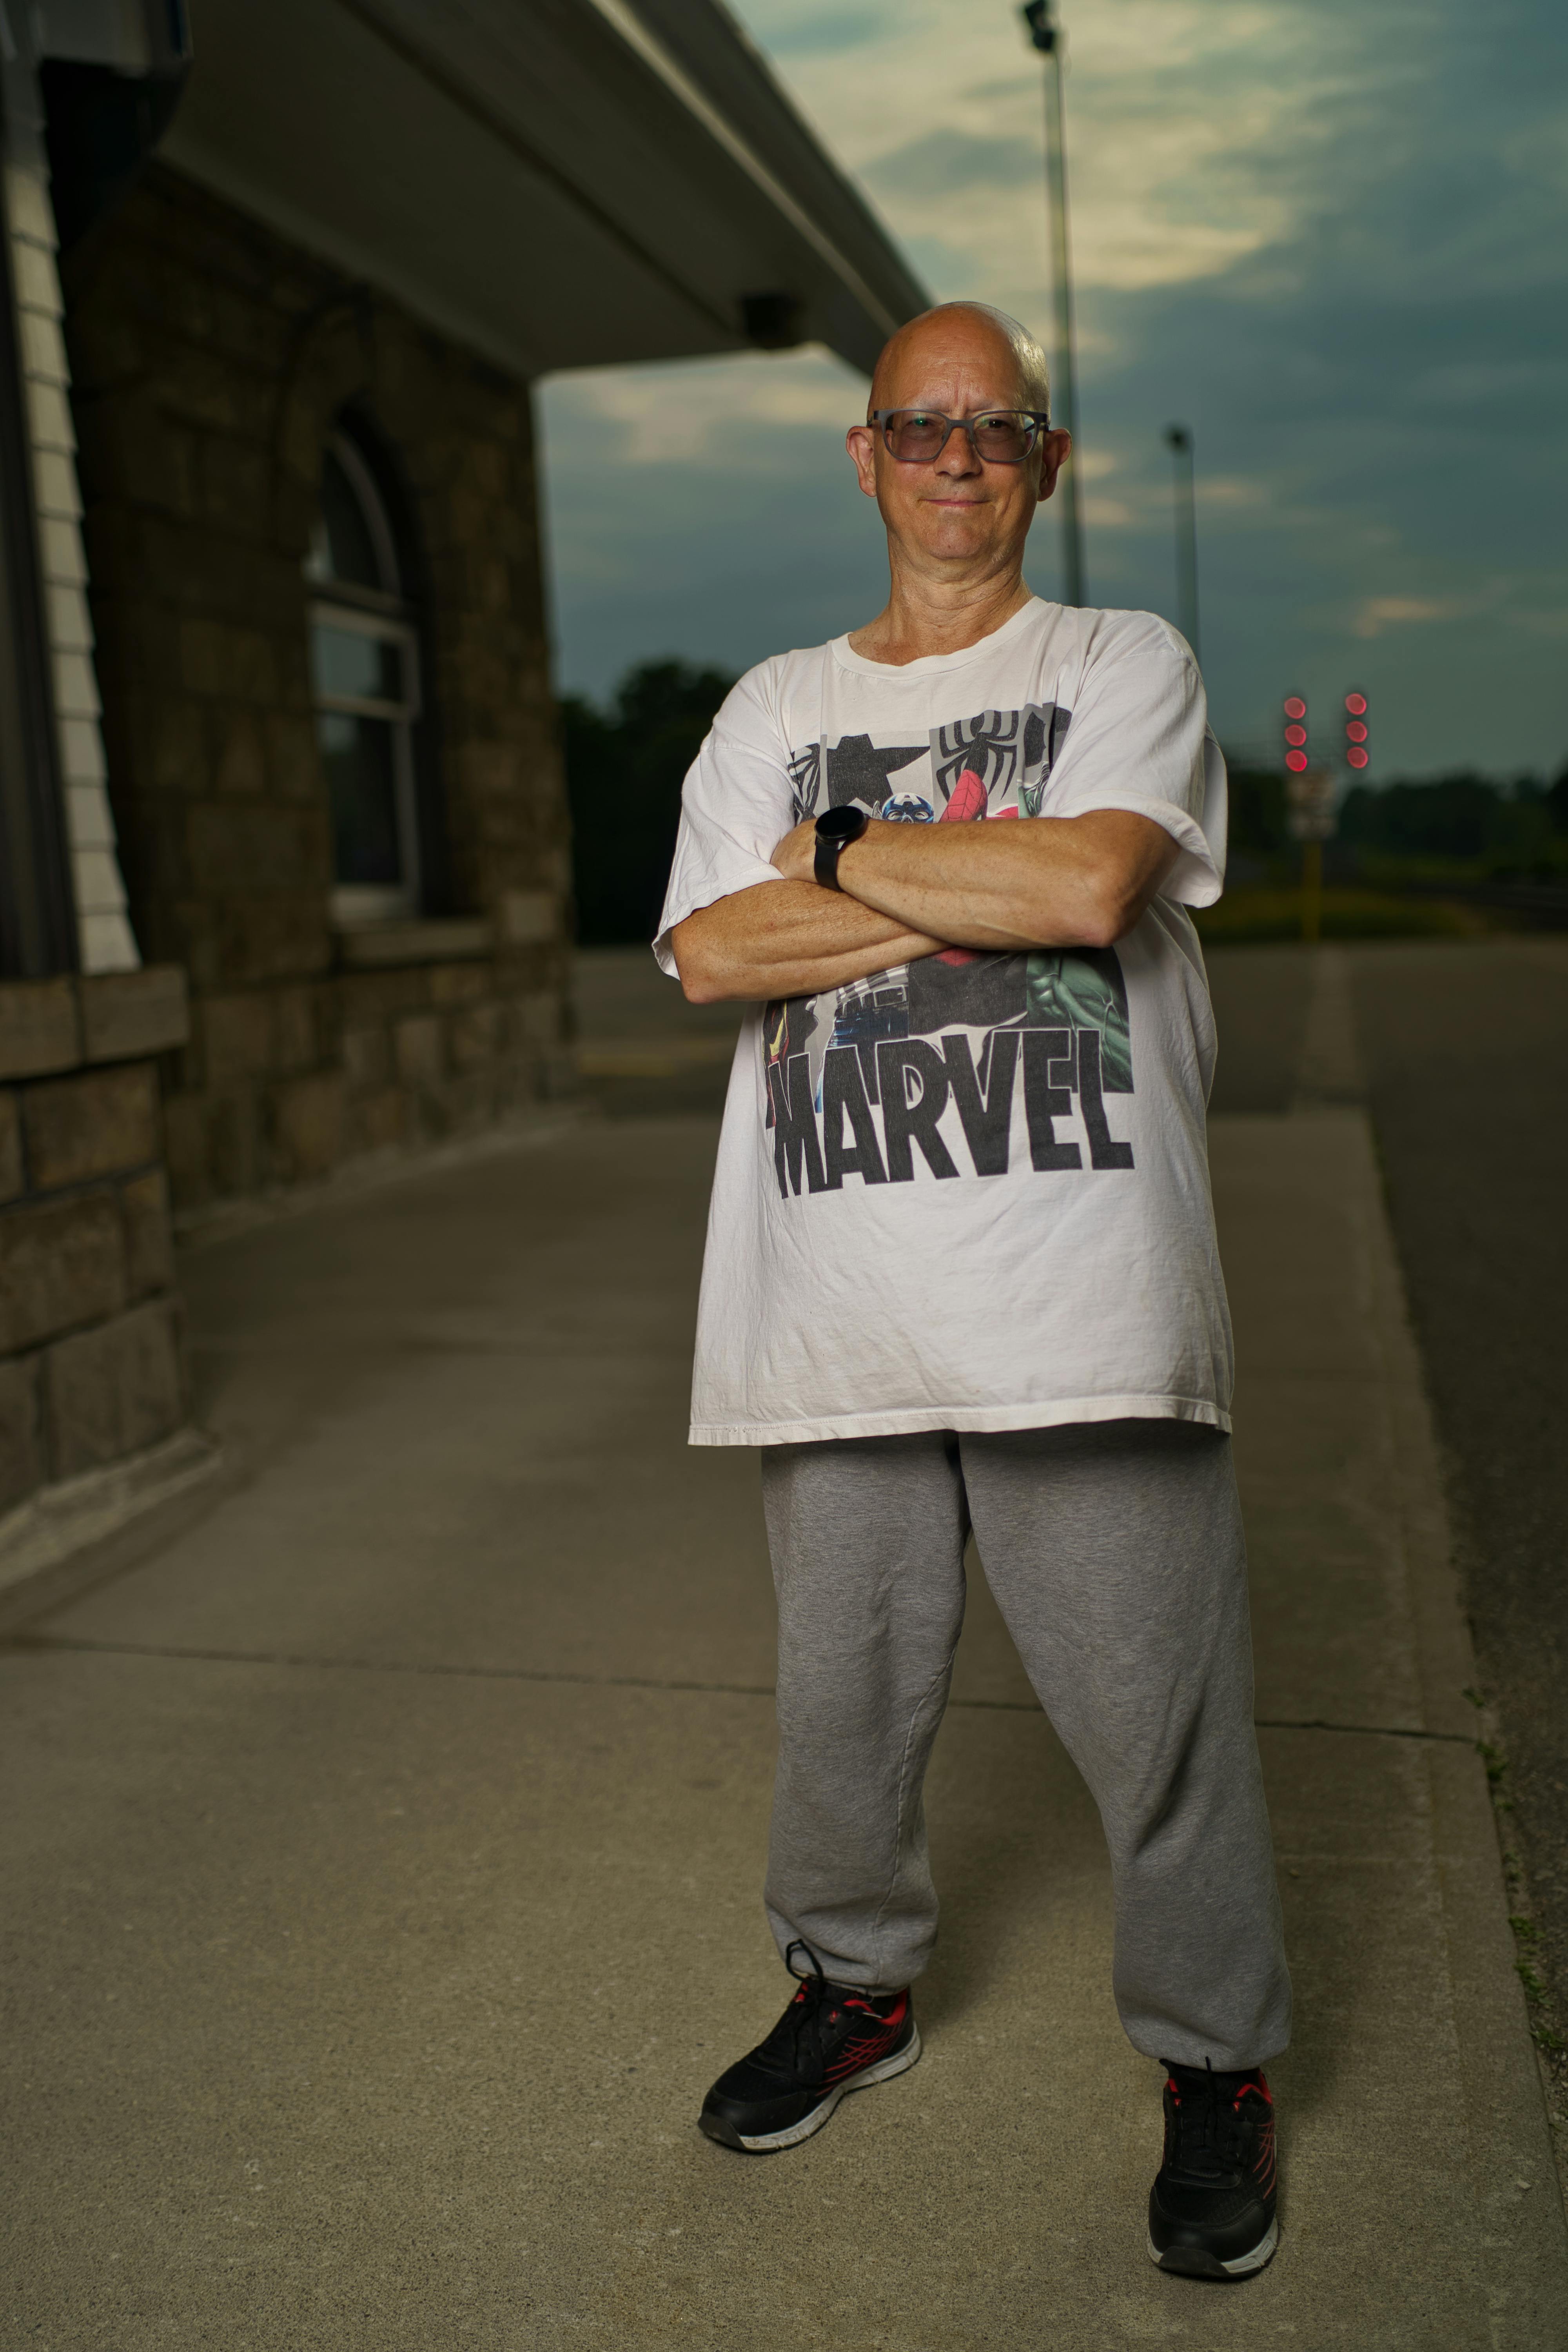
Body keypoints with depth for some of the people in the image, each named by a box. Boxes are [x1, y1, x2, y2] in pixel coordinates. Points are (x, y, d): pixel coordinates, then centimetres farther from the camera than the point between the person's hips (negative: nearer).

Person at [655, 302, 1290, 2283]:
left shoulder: (1126, 664, 8)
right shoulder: (773, 708, 16)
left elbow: (1091, 881, -13)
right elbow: (711, 952, -2)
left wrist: (844, 854, -3)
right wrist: (990, 889, -7)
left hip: (1079, 1286, -3)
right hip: (839, 1297, 3)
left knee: (1151, 1697, 3)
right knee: (840, 1688, 14)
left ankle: (1213, 2061, 25)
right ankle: (856, 1985, 38)